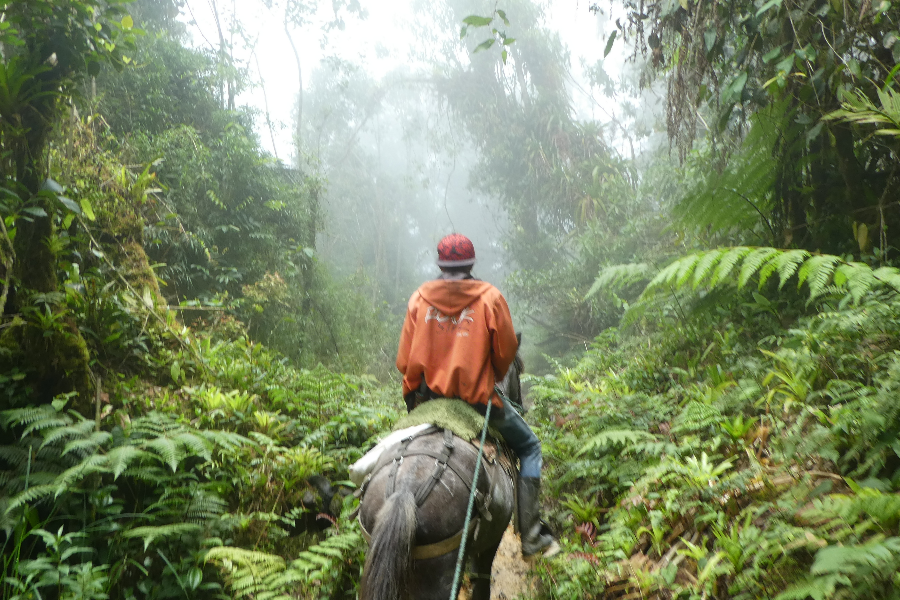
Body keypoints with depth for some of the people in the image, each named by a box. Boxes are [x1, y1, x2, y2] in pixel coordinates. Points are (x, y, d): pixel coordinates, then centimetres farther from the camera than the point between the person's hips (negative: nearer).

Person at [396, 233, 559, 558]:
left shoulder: (419, 298, 0)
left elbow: (404, 360, -1)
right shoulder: (490, 297, -6)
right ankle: (531, 534, 10)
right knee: (528, 446, 15)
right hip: (477, 396, -3)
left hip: (425, 395, 3)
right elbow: (506, 352, -2)